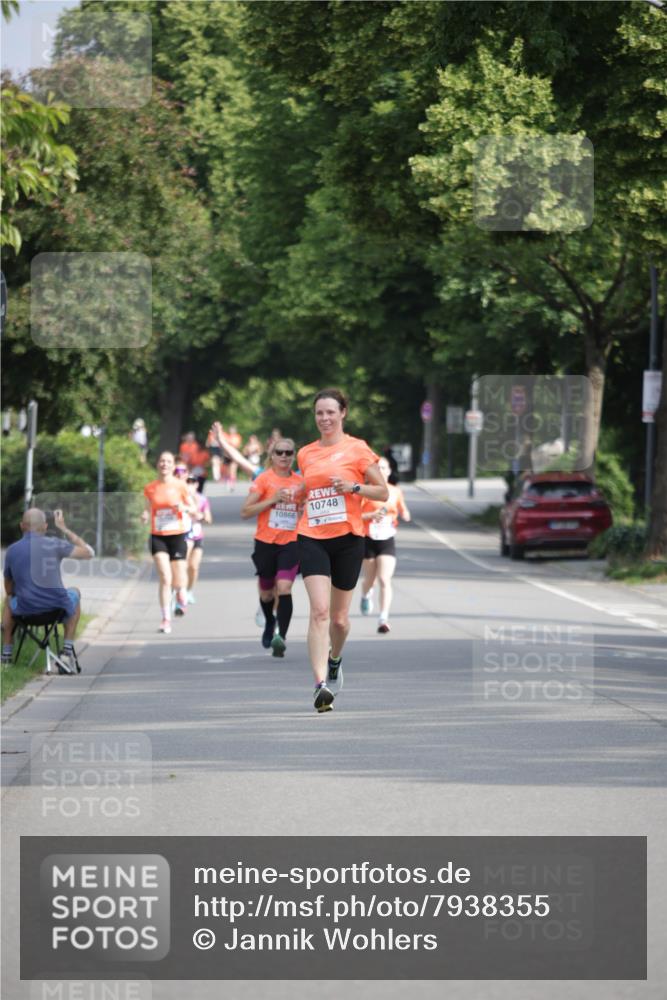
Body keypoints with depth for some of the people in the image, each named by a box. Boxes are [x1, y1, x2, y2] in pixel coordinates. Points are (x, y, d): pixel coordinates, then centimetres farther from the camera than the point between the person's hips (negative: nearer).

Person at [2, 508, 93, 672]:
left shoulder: (12, 550, 1)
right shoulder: (54, 544, -8)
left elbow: (9, 589, 13)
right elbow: (88, 553, 4)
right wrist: (64, 529, 10)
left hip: (25, 609, 2)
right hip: (58, 607, -2)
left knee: (9, 600, 37)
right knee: (74, 593, 34)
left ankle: (6, 655, 35)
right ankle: (67, 651, 28)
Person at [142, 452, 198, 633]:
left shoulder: (181, 486, -1)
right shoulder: (150, 488, 3)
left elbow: (194, 510, 5)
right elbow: (149, 510, 13)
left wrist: (184, 508, -16)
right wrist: (145, 516, -10)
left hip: (178, 536, 0)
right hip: (158, 536, 0)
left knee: (178, 582, 0)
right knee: (165, 578, -14)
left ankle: (181, 594, 38)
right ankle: (166, 619, -7)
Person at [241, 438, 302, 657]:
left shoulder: (300, 482, 6)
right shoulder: (264, 479, -3)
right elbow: (245, 512, -8)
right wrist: (273, 499, -17)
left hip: (291, 543, 0)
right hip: (266, 542, 0)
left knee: (284, 589, -19)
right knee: (267, 593, 14)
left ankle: (281, 637, -25)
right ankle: (269, 624, 44)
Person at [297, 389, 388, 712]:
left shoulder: (357, 449, 0)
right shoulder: (305, 454, 11)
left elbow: (383, 492, 2)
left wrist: (354, 487, -14)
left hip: (347, 539, -1)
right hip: (312, 538, 1)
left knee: (339, 618, 9)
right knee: (319, 610, -17)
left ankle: (334, 660, 42)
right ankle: (321, 684, -24)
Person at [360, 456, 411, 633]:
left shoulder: (396, 491, 4)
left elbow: (405, 515, 16)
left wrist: (404, 514, -7)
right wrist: (372, 515, -24)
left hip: (387, 541, 1)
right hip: (369, 540, 0)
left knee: (385, 580, -13)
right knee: (370, 578, 16)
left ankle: (383, 618, -17)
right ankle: (366, 596, 52)